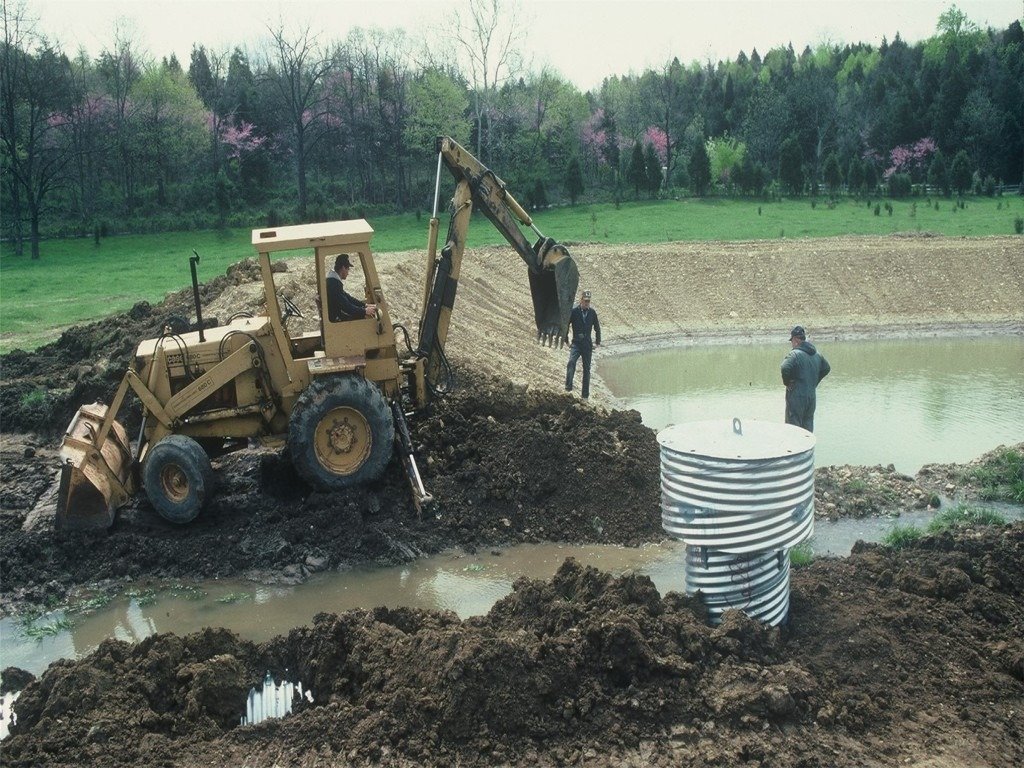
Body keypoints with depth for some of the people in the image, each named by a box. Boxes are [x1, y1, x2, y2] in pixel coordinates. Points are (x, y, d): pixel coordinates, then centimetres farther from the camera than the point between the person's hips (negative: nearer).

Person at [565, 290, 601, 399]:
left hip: (587, 344, 3)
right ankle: (568, 387, -30)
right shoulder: (574, 311, -6)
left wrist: (598, 341, 18)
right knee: (571, 362, -29)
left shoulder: (592, 312, 2)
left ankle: (585, 394, 16)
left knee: (587, 369, 7)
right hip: (576, 343, -3)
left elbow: (597, 327, 15)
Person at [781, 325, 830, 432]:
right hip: (812, 396, 7)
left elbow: (785, 369, -31)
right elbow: (826, 369, 24)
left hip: (796, 396, -7)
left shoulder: (795, 354, -15)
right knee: (808, 425, 15)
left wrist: (787, 382, -14)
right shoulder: (817, 354, 11)